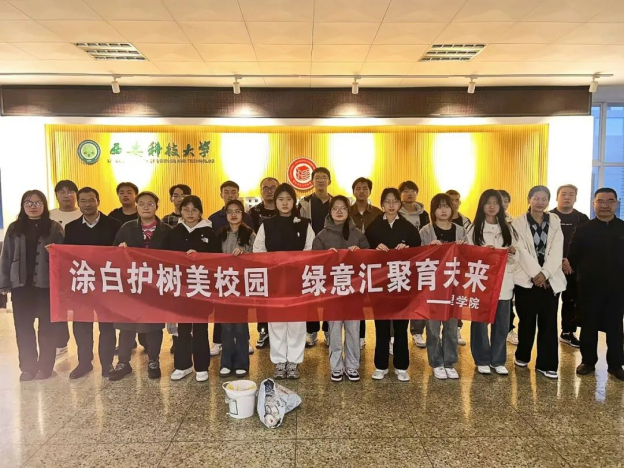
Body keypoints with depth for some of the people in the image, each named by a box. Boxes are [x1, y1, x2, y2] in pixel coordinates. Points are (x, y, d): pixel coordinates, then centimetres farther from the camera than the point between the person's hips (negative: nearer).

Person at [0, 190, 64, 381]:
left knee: (47, 327, 6)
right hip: (21, 285, 3)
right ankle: (28, 366, 20)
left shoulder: (55, 227, 0)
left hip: (47, 284, -3)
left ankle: (45, 366, 17)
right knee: (23, 327, 8)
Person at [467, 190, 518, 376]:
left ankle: (498, 360, 21)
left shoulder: (507, 228, 11)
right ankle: (482, 360, 17)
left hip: (503, 282, 3)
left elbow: (515, 258, 10)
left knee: (502, 323, 7)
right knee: (480, 322, 2)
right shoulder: (474, 229, 1)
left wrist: (512, 253, -12)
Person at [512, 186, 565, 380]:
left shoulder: (555, 222, 7)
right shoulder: (519, 222, 0)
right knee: (527, 320, 6)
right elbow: (522, 250, -8)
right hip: (526, 278, -2)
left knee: (548, 322, 2)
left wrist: (545, 273, -13)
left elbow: (557, 251, -3)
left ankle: (546, 364, 9)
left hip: (551, 279, 2)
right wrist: (535, 273, -16)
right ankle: (522, 356, 25)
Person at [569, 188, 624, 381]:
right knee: (588, 326, 9)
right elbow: (573, 257, -2)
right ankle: (588, 361, 23)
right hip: (589, 287, -1)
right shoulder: (583, 230, 0)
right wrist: (578, 276, -11)